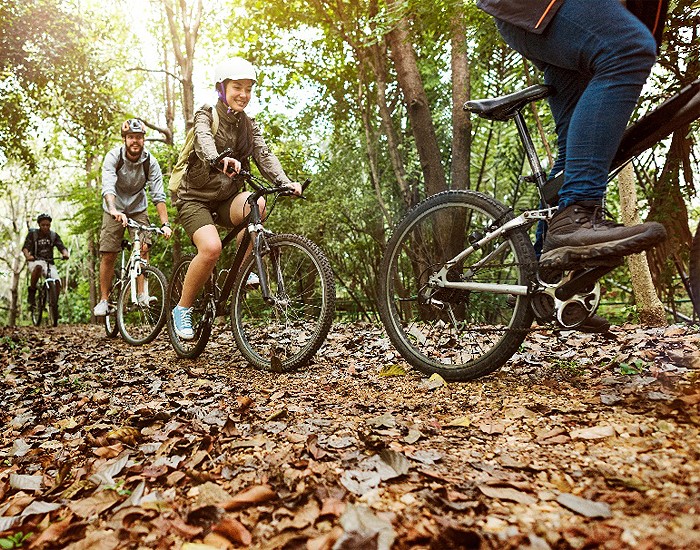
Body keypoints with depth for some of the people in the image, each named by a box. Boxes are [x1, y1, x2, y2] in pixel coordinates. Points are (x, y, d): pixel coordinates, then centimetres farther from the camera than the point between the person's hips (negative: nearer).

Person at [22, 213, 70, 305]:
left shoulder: (54, 235, 6)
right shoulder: (32, 234, 1)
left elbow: (62, 247, -5)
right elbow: (25, 248, -11)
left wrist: (65, 253, -30)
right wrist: (28, 256, -35)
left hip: (49, 263, 2)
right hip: (35, 262, -2)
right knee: (38, 266, -40)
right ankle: (32, 291, -21)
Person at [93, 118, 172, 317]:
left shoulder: (150, 162, -17)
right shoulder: (113, 157, -20)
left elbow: (158, 195, -22)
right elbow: (108, 187, -35)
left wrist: (165, 223, -34)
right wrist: (114, 210, -54)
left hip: (138, 209, 1)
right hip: (114, 210, -1)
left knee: (143, 248, -18)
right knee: (108, 255, -5)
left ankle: (142, 294, -11)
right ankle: (104, 299, 7)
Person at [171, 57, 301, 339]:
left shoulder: (249, 126, 7)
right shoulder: (206, 116, -6)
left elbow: (264, 155, -9)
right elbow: (203, 141, -29)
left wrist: (285, 183, -29)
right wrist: (219, 160, -54)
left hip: (226, 198, 4)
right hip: (196, 197, -4)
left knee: (256, 204, -30)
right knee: (211, 247, -30)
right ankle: (182, 308, -8)